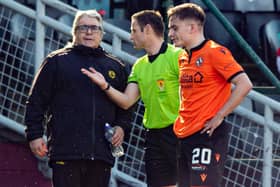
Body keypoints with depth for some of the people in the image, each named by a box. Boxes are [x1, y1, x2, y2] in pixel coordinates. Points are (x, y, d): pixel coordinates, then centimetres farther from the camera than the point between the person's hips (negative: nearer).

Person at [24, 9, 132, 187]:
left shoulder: (116, 67, 18)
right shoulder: (57, 61, 7)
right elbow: (36, 101, 5)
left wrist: (122, 126, 6)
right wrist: (34, 134, -2)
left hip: (102, 152, 4)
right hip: (66, 151, -4)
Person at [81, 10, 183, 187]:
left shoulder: (176, 56, -8)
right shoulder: (139, 66, 17)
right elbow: (126, 101, 10)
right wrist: (105, 86, -5)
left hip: (178, 132, -8)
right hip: (153, 136, 8)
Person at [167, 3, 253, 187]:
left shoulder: (214, 52, -10)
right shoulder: (183, 58, 15)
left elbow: (244, 84, -17)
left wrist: (219, 116, -16)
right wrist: (181, 121, 15)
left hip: (207, 135, -8)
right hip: (184, 136, 8)